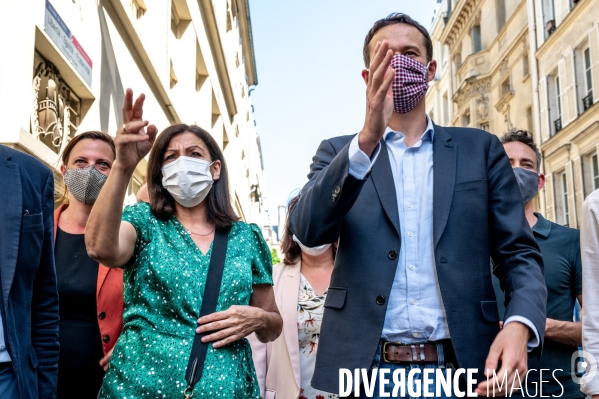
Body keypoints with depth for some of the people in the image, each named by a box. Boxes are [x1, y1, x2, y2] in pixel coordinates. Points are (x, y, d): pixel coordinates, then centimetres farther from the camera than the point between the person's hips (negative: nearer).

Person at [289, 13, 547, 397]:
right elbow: (309, 229, -11)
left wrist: (519, 324, -16)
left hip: (461, 368, 1)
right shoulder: (340, 152, 7)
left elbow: (519, 253, 5)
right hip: (364, 368, 0)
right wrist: (367, 139, -24)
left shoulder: (480, 148, 8)